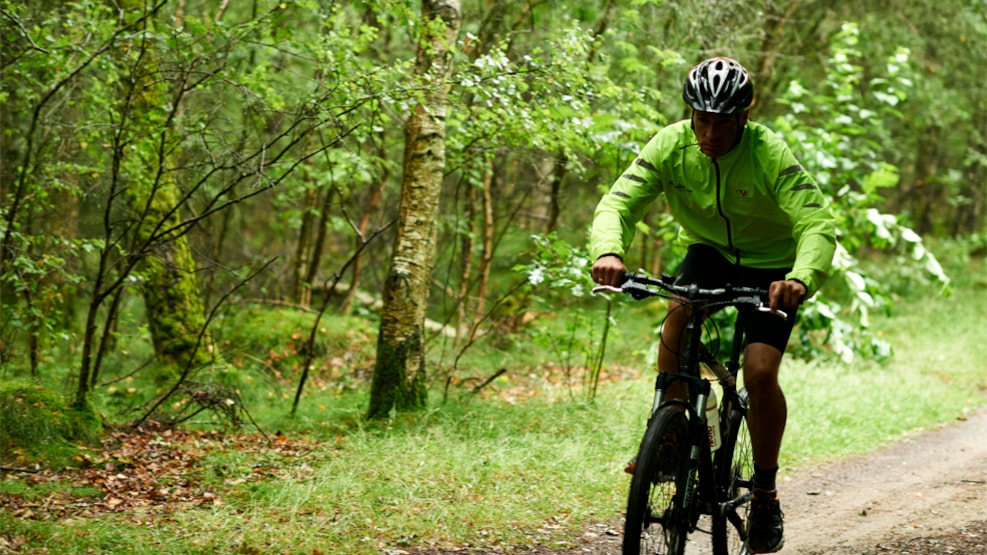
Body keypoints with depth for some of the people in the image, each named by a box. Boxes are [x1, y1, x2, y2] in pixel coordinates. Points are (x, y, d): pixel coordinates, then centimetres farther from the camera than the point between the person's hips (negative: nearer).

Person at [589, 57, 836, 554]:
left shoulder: (770, 156, -29)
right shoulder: (671, 146, -21)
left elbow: (817, 225, -37)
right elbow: (618, 202, -28)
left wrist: (801, 278, -58)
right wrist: (608, 251, -51)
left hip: (771, 267, -3)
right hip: (708, 253, 3)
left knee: (760, 372, -20)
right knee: (678, 314, -30)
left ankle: (766, 494, 0)